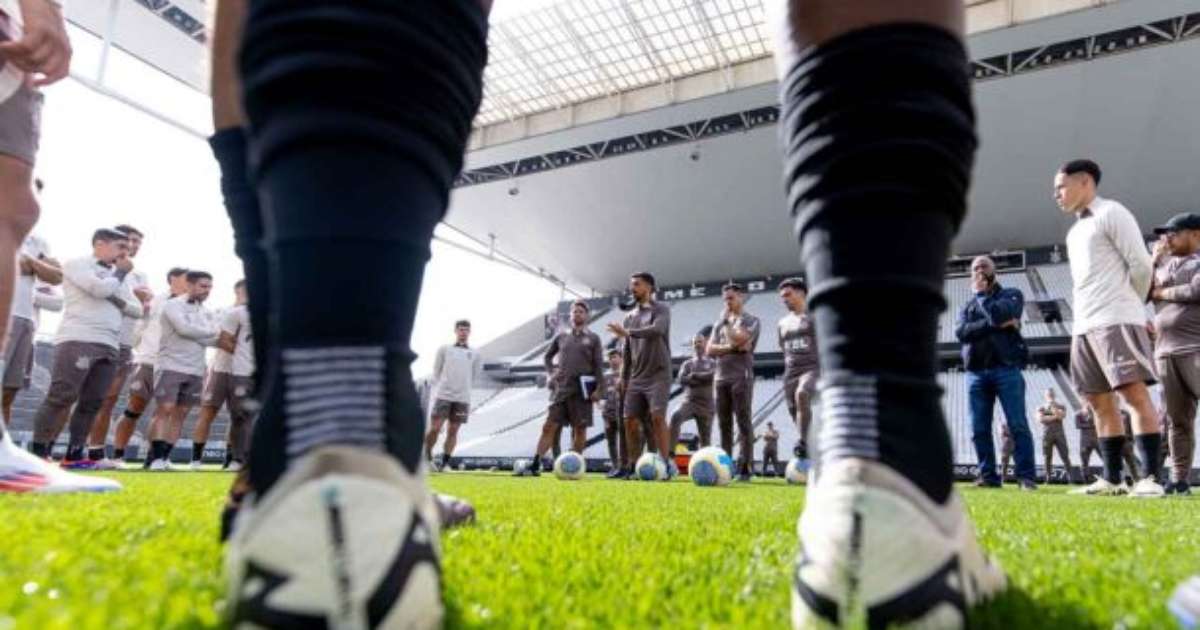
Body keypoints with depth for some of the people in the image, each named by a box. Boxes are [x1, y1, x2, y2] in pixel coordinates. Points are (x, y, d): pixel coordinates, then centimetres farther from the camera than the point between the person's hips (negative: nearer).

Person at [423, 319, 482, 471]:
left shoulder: (475, 354, 11)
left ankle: (445, 463, 9)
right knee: (435, 428, -7)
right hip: (443, 396, -1)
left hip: (462, 398, 2)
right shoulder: (444, 349, 8)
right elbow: (436, 372, 11)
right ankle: (427, 456, 10)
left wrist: (464, 389, 12)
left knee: (453, 431, 3)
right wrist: (440, 388, 6)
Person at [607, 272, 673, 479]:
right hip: (636, 377, 6)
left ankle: (666, 463, -8)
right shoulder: (630, 316, 17)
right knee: (630, 420, 0)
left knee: (657, 416, -16)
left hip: (658, 375, -5)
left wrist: (627, 332, -18)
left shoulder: (661, 309, 1)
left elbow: (657, 329, -22)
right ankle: (632, 466, 10)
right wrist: (624, 378, 13)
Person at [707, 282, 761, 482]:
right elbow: (710, 350, 8)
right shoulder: (720, 323, 20)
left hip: (741, 377, -5)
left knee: (744, 423, -7)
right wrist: (731, 348, -6)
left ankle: (745, 468, -8)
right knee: (724, 424, 5)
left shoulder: (751, 321, 5)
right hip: (721, 378, 5)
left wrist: (727, 321, 0)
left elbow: (739, 339, -14)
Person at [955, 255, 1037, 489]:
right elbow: (961, 332, -1)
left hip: (1007, 368, -3)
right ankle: (988, 475, 5)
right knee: (979, 429, 0)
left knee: (1018, 425, -7)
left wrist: (980, 294, 5)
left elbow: (998, 313, -12)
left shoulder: (1012, 295, 12)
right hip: (976, 372, 3)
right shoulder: (967, 306, 20)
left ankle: (1025, 476, -4)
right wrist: (996, 325, -11)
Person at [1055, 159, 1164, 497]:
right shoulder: (1074, 231, 24)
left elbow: (1140, 264, -5)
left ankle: (1151, 478, -10)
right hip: (1083, 326, 8)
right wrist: (1085, 318, 14)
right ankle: (1112, 479, 6)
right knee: (1100, 400, 4)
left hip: (1116, 320, -8)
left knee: (1135, 393, -11)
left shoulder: (1111, 213, 0)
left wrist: (1129, 307, 6)